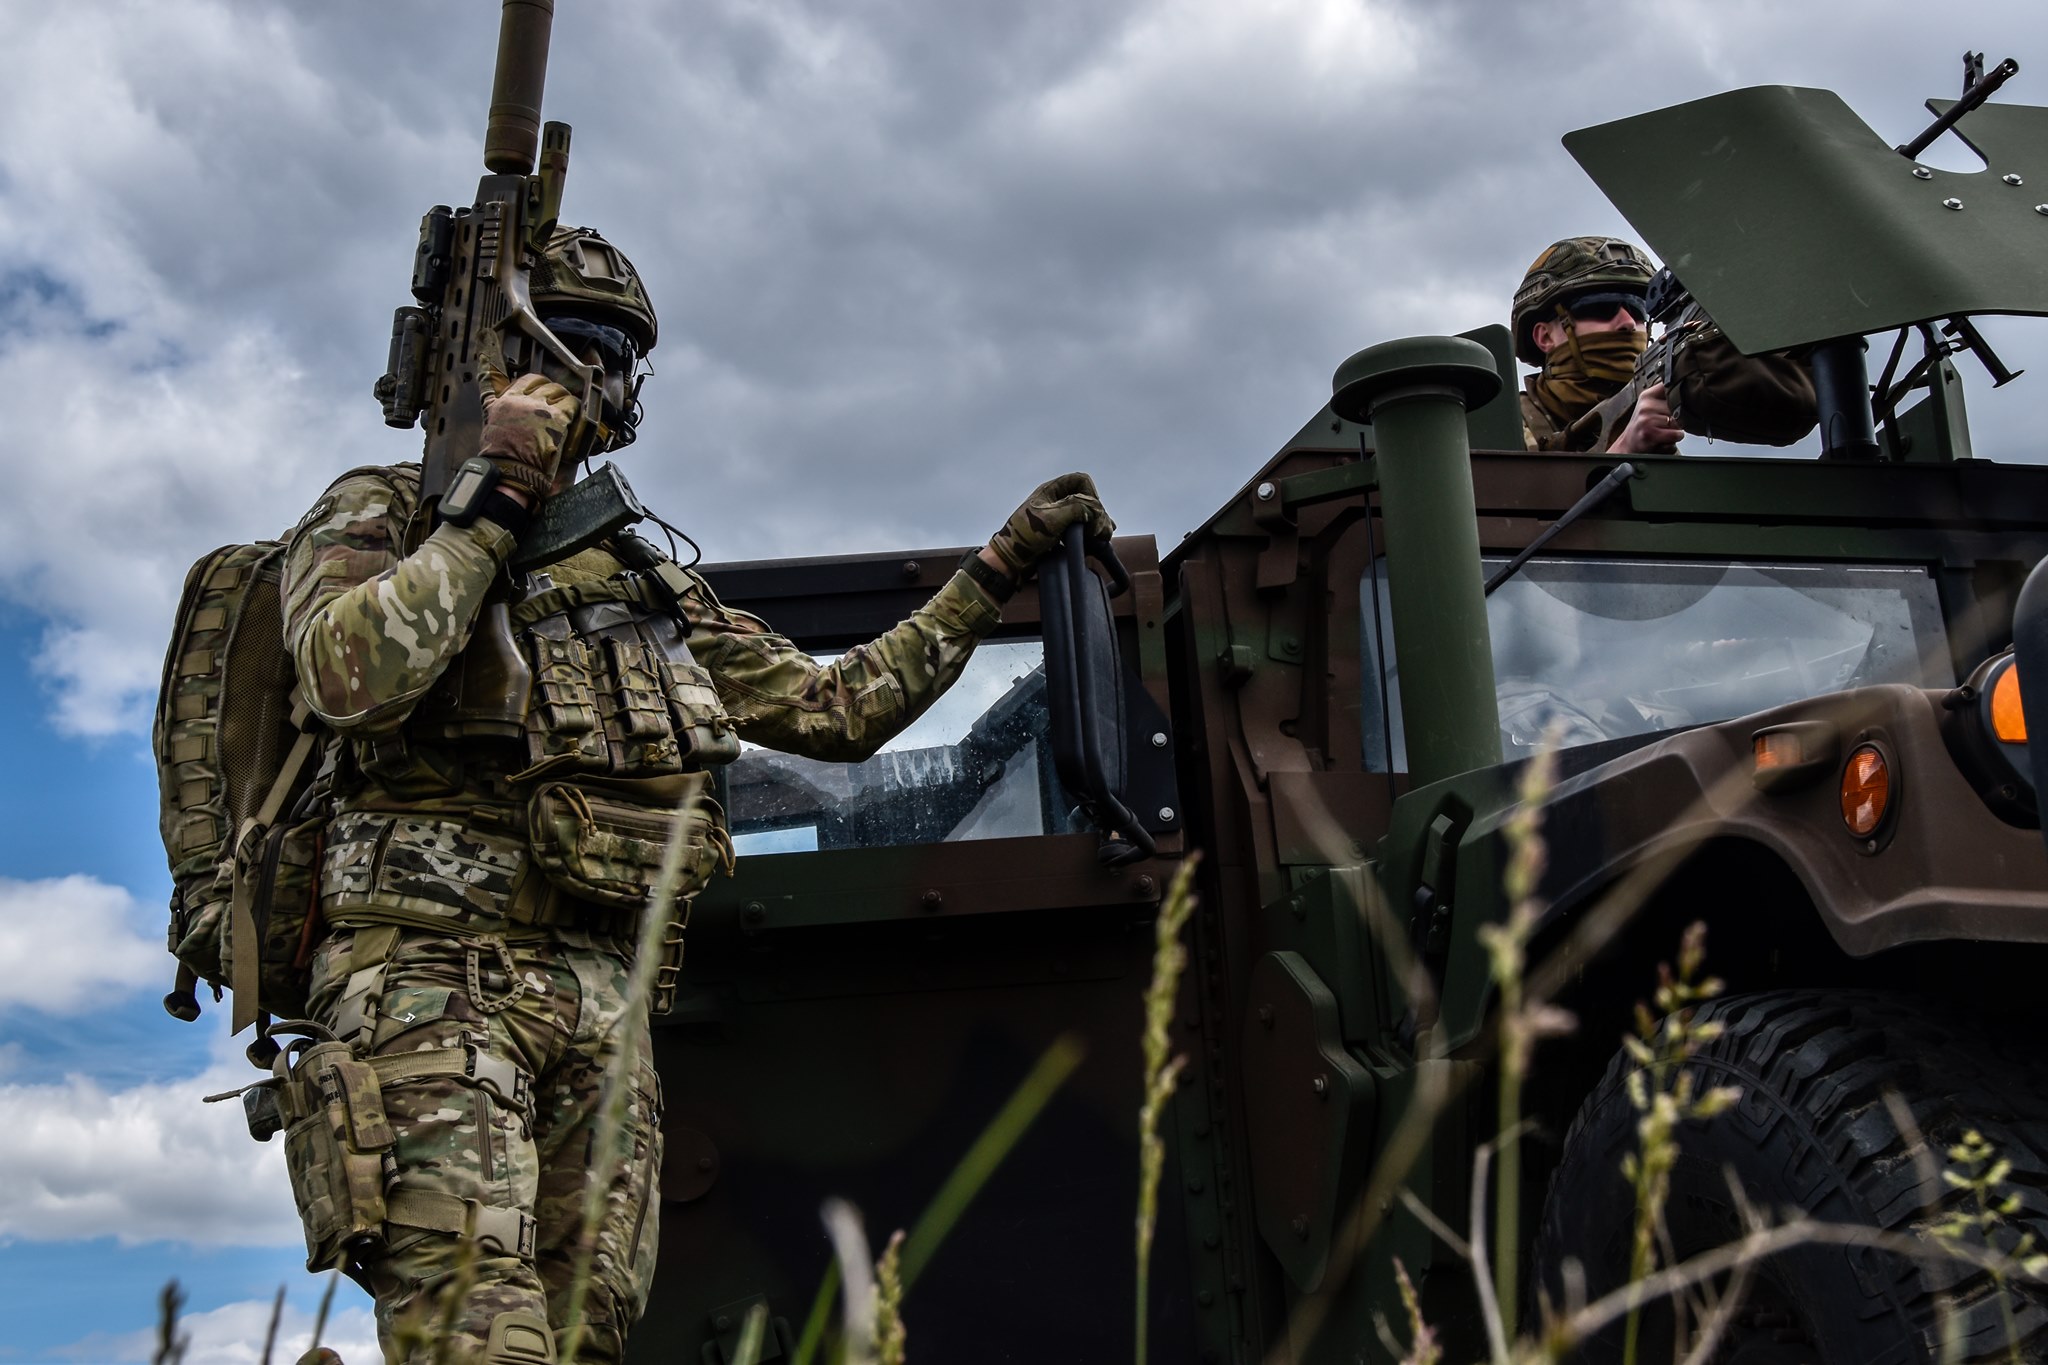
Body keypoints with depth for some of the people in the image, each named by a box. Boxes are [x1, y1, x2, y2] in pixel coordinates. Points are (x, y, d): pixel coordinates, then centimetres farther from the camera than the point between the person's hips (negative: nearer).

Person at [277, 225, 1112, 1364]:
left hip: (603, 1005, 6)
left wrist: (1000, 569, 26)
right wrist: (492, 501, -8)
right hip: (434, 980, -5)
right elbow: (350, 675, -15)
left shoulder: (649, 584, 25)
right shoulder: (382, 513, 8)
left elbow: (835, 707, 25)